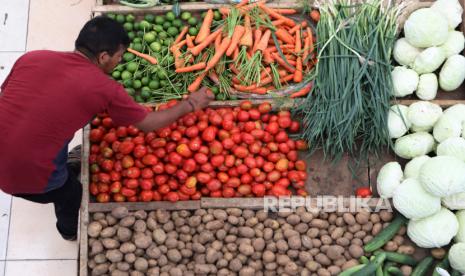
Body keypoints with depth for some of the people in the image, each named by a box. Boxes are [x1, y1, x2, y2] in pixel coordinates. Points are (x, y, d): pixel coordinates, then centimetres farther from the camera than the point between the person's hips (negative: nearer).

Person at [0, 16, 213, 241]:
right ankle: (71, 230, 58)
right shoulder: (104, 88, -11)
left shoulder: (31, 57, -1)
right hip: (30, 179, -4)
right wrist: (189, 104, 17)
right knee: (71, 192, 28)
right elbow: (149, 124, 2)